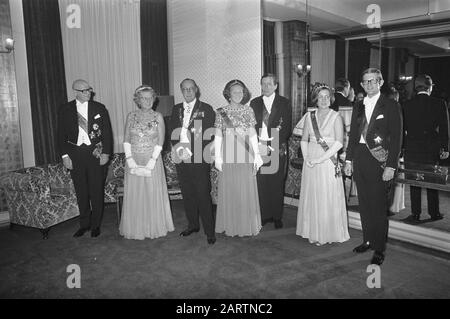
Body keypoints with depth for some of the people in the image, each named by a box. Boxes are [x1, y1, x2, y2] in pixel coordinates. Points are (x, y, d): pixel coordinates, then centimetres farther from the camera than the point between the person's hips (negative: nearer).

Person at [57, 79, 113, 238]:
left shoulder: (99, 108, 2)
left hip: (95, 153, -1)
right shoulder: (65, 110, 3)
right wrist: (65, 155, -3)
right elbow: (61, 135, 5)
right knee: (81, 191, 9)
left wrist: (106, 152, -6)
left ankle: (96, 224, 17)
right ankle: (84, 224, 23)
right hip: (75, 154, 1)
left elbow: (107, 132, 1)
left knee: (96, 190, 3)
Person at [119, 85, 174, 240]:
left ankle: (154, 228, 18)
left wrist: (152, 160, -13)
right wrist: (129, 158, -9)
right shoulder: (131, 116, 6)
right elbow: (126, 140, 3)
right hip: (134, 161, 2)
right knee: (133, 195, 5)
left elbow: (160, 141, -4)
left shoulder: (158, 117, 1)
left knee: (153, 194, 3)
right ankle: (135, 228, 19)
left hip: (152, 160, -2)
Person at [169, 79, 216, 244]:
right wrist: (179, 150, -7)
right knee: (187, 194, 11)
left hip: (199, 158, -4)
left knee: (203, 195, -5)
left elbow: (208, 135, -6)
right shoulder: (176, 109, 15)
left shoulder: (206, 109, 1)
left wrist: (191, 153, -13)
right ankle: (193, 225, 27)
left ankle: (209, 231, 4)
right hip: (181, 159, 5)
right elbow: (173, 132, 11)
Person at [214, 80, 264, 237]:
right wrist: (217, 157, -3)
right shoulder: (221, 112, 4)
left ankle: (248, 224, 18)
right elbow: (218, 136, 3)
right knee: (229, 190, 3)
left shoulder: (248, 110, 7)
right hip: (228, 155, -1)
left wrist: (256, 155, 3)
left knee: (247, 190, 4)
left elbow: (253, 134, 7)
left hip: (246, 154, 1)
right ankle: (230, 225, 16)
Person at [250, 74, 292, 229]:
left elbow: (287, 129, -2)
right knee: (261, 185, 1)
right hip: (259, 150, 2)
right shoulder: (254, 103, 12)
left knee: (277, 185, 3)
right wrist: (258, 144, -8)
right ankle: (264, 215, 15)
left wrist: (270, 145, -12)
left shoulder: (284, 103, 5)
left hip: (278, 150, -1)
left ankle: (277, 217, 16)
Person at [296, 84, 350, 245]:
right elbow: (304, 139, 10)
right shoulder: (309, 116, 8)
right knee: (311, 196, 8)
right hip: (310, 162, 4)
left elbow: (339, 142, -11)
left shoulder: (336, 117, -3)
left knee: (328, 197, 0)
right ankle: (313, 232, 21)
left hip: (328, 162, -4)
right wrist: (306, 157, -6)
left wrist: (321, 158, -17)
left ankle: (328, 233, 14)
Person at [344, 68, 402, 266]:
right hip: (360, 159, 5)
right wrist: (349, 160, 11)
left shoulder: (391, 106, -1)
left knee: (378, 207, -1)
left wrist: (391, 166, -12)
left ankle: (379, 250, 10)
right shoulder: (358, 107, 15)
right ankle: (368, 240, 27)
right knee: (364, 205, 12)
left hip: (379, 161, -5)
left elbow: (396, 138, -6)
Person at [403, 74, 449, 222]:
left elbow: (402, 128, 1)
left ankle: (415, 213, 11)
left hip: (411, 149, 0)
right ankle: (434, 213, 20)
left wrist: (402, 147, 10)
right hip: (432, 149, 0)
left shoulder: (407, 105, -2)